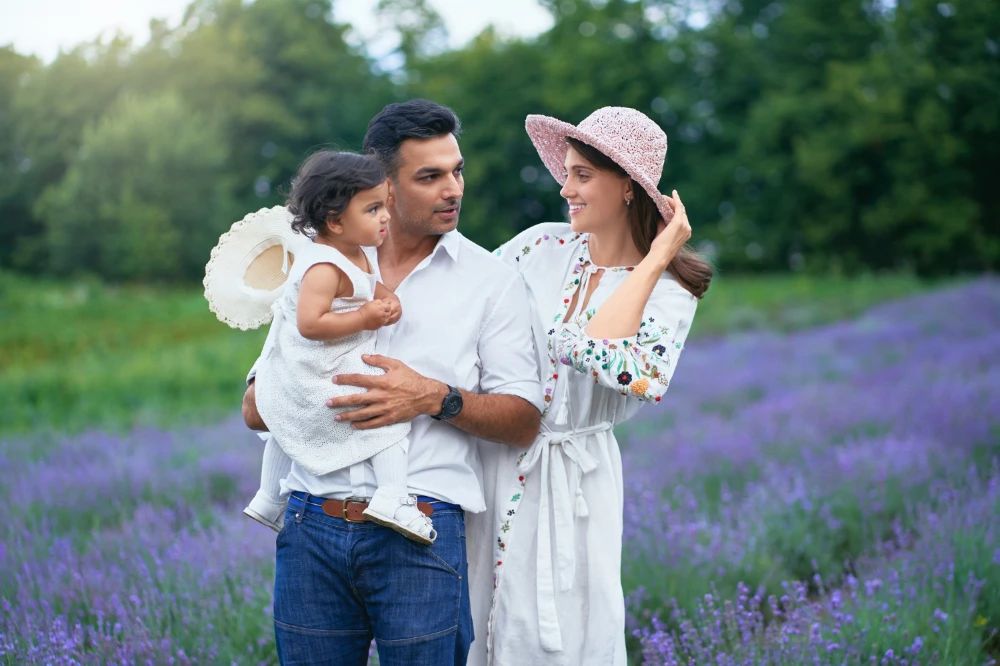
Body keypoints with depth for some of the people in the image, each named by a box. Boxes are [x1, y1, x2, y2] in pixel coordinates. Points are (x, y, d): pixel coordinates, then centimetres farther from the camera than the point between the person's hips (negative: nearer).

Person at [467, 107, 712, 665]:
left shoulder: (669, 293, -6)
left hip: (572, 482, -2)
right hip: (490, 460, 2)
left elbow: (609, 362, -26)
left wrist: (653, 260, -19)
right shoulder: (543, 246, 1)